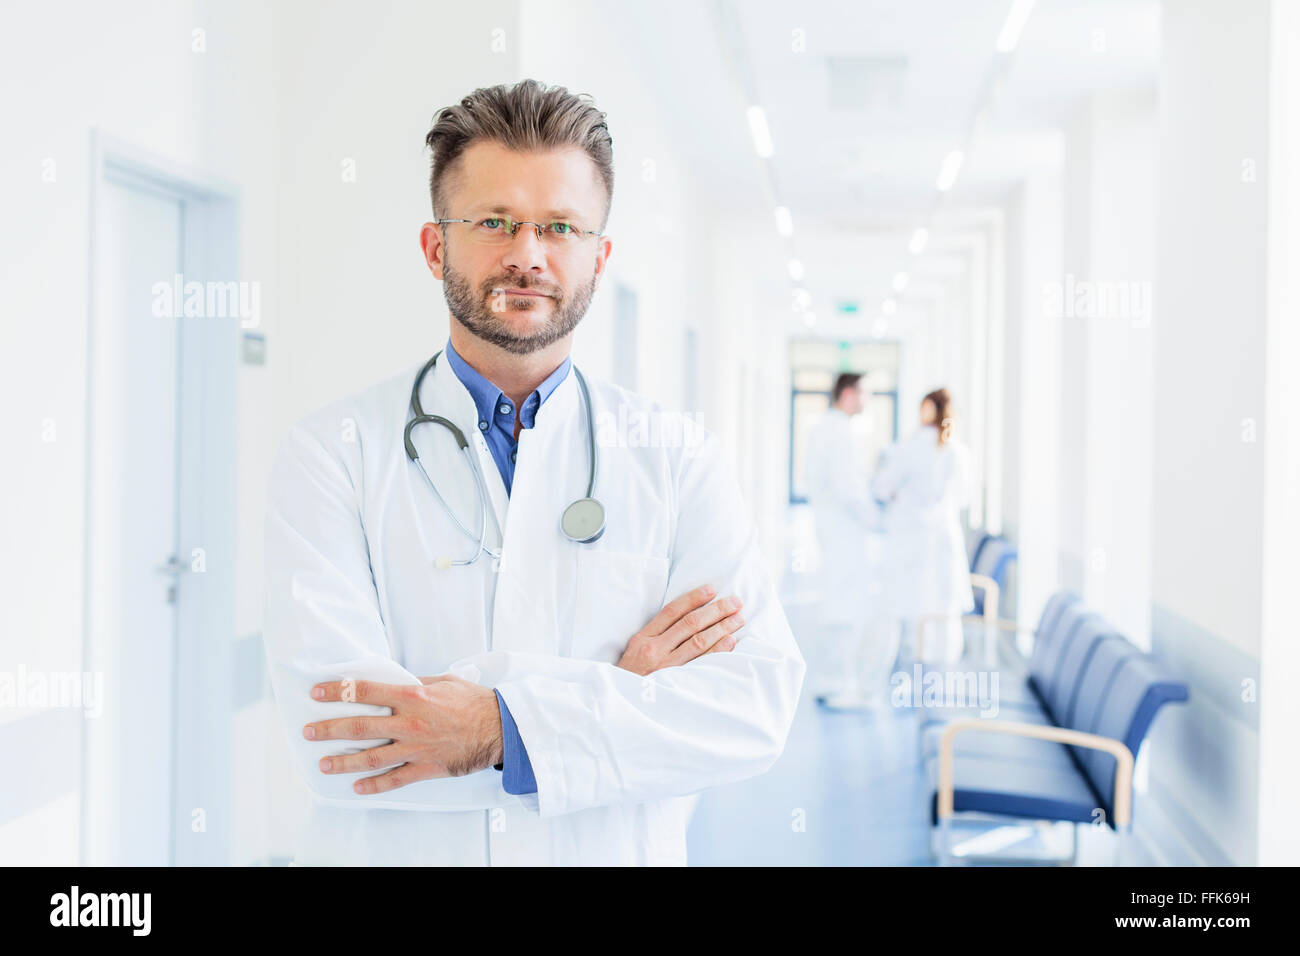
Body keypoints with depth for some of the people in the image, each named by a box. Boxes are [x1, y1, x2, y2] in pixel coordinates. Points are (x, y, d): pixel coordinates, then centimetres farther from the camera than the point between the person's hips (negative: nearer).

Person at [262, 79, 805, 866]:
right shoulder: (334, 453, -8)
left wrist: (505, 728, -24)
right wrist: (617, 690, -16)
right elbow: (331, 735, -19)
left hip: (620, 854, 1)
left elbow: (759, 703, -13)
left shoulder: (677, 456, -3)